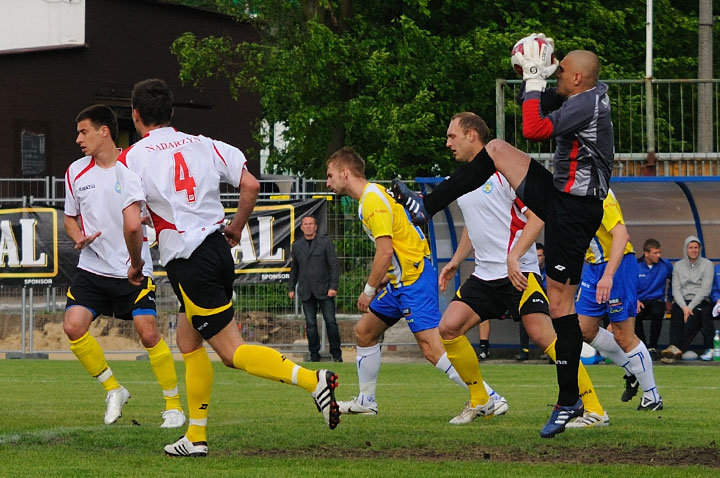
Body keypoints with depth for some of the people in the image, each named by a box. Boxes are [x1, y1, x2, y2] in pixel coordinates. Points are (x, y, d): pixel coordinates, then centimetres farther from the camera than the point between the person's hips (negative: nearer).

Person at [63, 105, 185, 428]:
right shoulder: (76, 172, 5)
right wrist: (79, 238, -3)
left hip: (134, 269, -4)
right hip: (91, 269, 4)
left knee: (148, 332, -12)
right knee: (73, 326, -14)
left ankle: (173, 405, 4)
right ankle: (113, 390, 6)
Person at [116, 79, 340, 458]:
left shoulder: (131, 159, -5)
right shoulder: (202, 144, 9)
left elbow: (132, 224, -15)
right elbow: (250, 185, 3)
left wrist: (136, 264, 3)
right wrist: (236, 228, 19)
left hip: (188, 262, -7)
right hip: (217, 249, 7)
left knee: (232, 352, -4)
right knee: (188, 342, 20)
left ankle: (312, 380, -24)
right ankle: (196, 437, 21)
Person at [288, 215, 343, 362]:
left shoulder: (325, 243, 0)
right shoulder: (297, 245, 11)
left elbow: (334, 265, -3)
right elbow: (294, 268, 19)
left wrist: (333, 286, -11)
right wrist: (291, 288, 15)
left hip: (324, 290, -3)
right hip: (306, 292, 3)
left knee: (331, 322, -4)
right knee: (310, 324, 2)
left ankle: (336, 353, 6)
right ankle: (314, 354, 8)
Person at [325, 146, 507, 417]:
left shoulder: (373, 199, -15)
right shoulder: (369, 197, 17)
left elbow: (385, 252, -22)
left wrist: (369, 290, -13)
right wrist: (381, 280, 16)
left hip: (414, 280, -11)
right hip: (400, 282, 11)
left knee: (432, 348, -18)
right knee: (364, 331, 17)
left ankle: (490, 399, -20)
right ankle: (366, 401, 28)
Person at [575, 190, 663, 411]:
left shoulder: (599, 195, -22)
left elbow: (621, 235, -31)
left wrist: (608, 275, -38)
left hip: (617, 265, -9)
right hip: (593, 266, 9)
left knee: (623, 336, -6)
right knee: (585, 330, 7)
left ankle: (652, 397, 6)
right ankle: (632, 372, 25)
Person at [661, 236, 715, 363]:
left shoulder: (707, 265, 4)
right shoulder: (678, 265, 13)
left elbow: (705, 289, -7)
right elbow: (676, 289, 4)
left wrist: (690, 307, -17)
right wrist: (684, 307, -15)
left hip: (700, 301, -2)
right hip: (681, 301, 2)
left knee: (693, 317, -35)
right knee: (676, 316, -32)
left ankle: (677, 349, -45)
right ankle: (675, 350, -48)